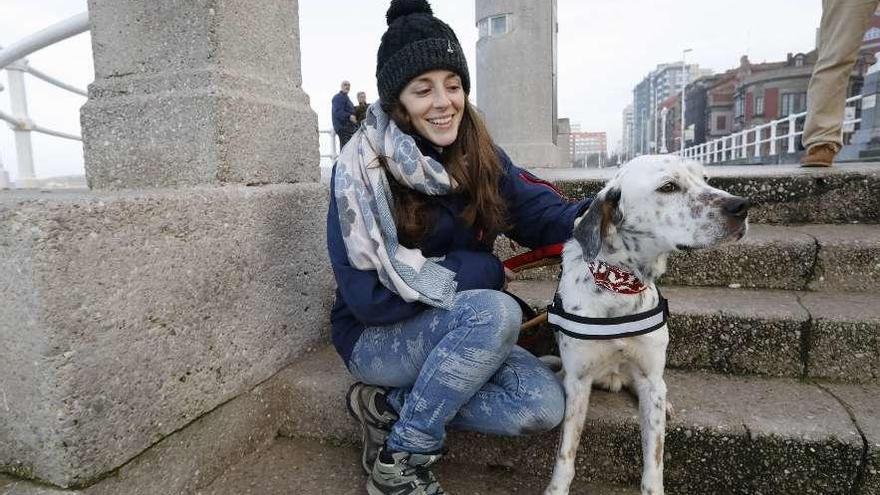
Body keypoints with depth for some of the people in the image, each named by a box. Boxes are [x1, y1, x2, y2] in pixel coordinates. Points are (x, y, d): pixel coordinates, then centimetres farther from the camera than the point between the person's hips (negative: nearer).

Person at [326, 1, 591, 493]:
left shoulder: (479, 155, -2)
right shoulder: (362, 167, -19)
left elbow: (540, 213, -11)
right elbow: (370, 296, -22)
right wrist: (483, 271, -22)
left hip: (457, 329, 6)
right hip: (377, 336, -5)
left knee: (545, 405, -15)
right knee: (498, 311, -31)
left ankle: (387, 406, -2)